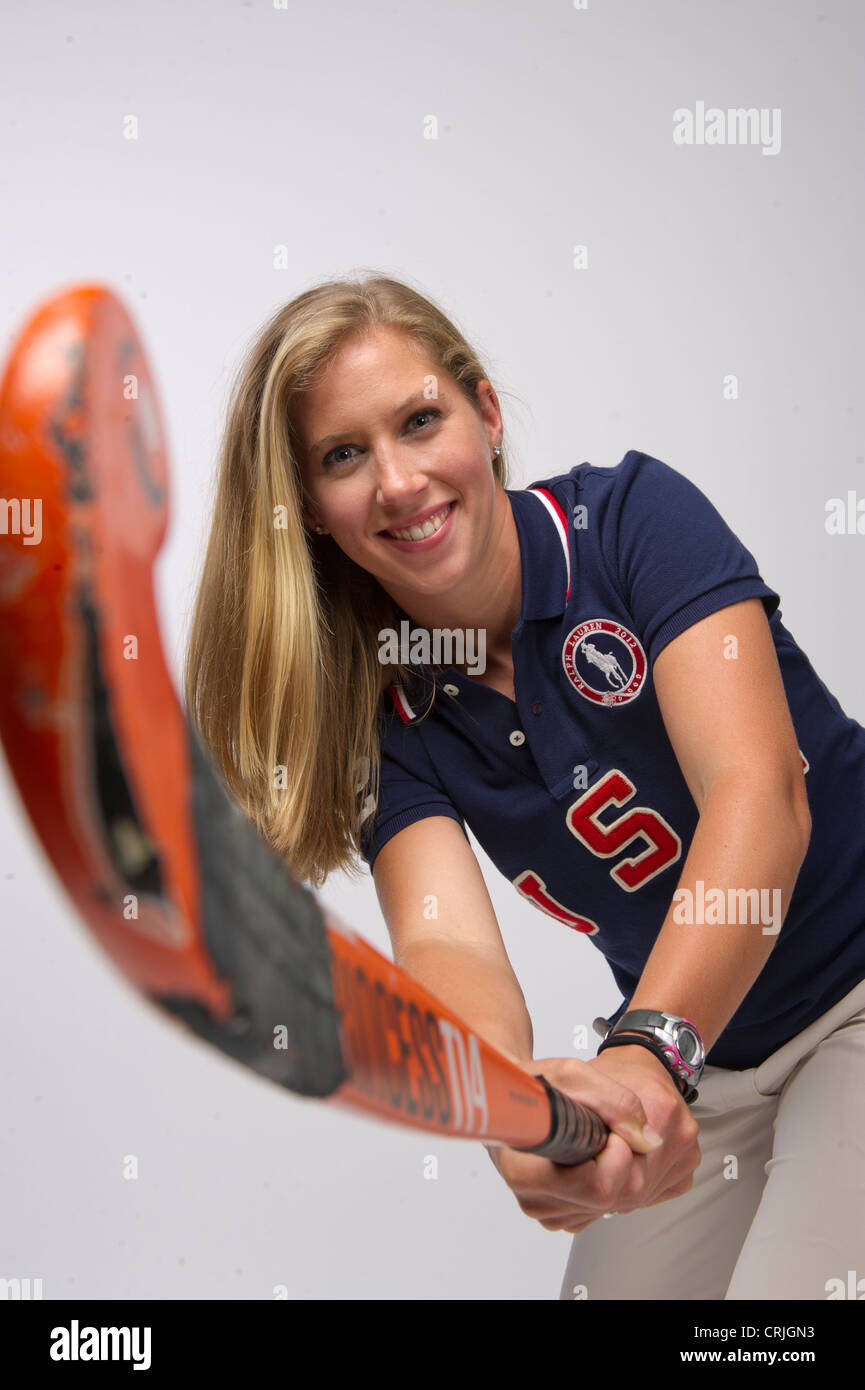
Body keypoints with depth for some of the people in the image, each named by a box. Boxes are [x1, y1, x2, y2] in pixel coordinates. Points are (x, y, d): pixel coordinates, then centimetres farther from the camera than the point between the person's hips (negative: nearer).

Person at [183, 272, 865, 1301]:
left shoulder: (631, 515, -16)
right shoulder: (386, 715, -7)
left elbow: (759, 793, -28)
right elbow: (444, 940, -23)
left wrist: (647, 1050, -43)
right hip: (699, 1056, 4)